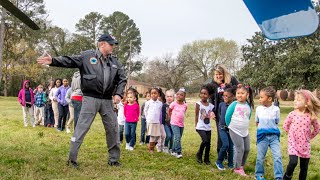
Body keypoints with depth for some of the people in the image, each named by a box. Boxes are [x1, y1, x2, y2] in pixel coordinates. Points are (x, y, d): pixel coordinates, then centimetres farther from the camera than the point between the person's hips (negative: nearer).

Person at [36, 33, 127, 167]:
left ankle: (114, 159, 24)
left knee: (112, 128, 9)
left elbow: (122, 78, 13)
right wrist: (53, 61, -23)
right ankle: (72, 159, 8)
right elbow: (70, 61, -9)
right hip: (90, 99, -4)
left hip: (107, 100, 5)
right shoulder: (87, 56, -1)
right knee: (81, 128, -3)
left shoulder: (114, 61, 11)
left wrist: (119, 94, -1)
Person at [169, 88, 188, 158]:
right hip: (174, 124, -4)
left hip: (181, 124, 4)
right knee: (177, 137, -18)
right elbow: (169, 111, 8)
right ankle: (178, 152, -13)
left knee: (177, 138, 12)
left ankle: (173, 151, 26)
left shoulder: (185, 105, 0)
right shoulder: (173, 104, -9)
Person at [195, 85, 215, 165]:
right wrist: (196, 125, -2)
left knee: (208, 143, 5)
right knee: (205, 141, -20)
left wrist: (212, 116, -15)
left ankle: (206, 159, 22)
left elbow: (211, 116, 7)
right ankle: (199, 155, 3)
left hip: (208, 128, 4)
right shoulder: (198, 104, -7)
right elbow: (196, 115, -3)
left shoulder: (211, 105, 3)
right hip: (200, 127, -4)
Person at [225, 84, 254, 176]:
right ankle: (238, 168, 8)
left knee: (247, 149, 8)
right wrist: (231, 126, 4)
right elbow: (227, 116, -6)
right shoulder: (234, 104, -13)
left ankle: (241, 166, 27)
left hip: (245, 131, 5)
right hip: (235, 131, -5)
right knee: (240, 149, -7)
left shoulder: (248, 106, 0)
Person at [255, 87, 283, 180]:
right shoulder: (258, 109, -2)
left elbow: (276, 122, 6)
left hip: (274, 135, -1)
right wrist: (263, 128, 7)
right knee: (260, 157, 8)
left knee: (277, 156, -6)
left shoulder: (276, 109, -6)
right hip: (262, 136, 1)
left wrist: (271, 128, 3)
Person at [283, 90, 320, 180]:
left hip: (305, 145, 2)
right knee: (293, 162, -19)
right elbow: (285, 126, 4)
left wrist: (309, 137, 4)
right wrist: (293, 134, 6)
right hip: (293, 143, -2)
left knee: (304, 167, 9)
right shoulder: (292, 114, -9)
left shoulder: (311, 116, -7)